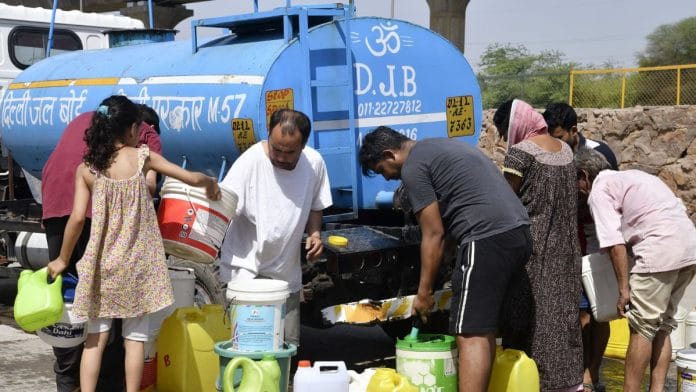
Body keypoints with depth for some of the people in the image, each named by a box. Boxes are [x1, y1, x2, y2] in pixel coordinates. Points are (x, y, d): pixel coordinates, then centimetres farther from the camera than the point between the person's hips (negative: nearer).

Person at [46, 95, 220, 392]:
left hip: (101, 265, 1)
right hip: (137, 264, -1)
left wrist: (62, 259, 5)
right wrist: (210, 183, 20)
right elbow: (191, 178, -2)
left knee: (95, 337, 8)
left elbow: (77, 217, -6)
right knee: (134, 338, 8)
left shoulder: (86, 168, -2)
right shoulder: (142, 157, -4)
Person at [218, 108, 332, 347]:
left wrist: (314, 233, -4)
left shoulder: (314, 163, 0)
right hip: (246, 271, -5)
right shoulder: (250, 162, -15)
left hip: (287, 274, 5)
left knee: (288, 348, 10)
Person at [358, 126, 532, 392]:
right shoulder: (441, 147, 26)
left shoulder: (413, 168, -3)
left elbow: (434, 235, -5)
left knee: (470, 335, -9)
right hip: (519, 232, 10)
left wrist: (424, 292, 4)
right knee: (485, 329, 16)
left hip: (488, 239, -10)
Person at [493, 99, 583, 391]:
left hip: (533, 248, -8)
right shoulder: (564, 149, 11)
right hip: (563, 247, 8)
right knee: (561, 308, 12)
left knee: (532, 312, -2)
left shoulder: (521, 152, -13)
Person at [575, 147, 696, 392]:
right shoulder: (629, 177, 27)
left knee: (641, 327, -2)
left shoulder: (599, 191, 1)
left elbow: (614, 243, -9)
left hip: (661, 251, -8)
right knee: (662, 326, 14)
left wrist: (624, 289, -7)